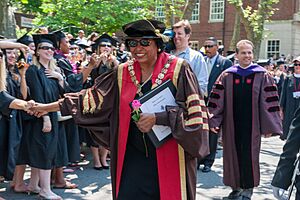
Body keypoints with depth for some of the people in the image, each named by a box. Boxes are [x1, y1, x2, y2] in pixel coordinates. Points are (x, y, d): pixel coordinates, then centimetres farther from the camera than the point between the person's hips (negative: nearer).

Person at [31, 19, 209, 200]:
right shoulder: (123, 74, 5)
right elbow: (93, 97, 8)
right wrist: (49, 107, 7)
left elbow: (193, 110, -12)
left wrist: (157, 118, -22)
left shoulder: (178, 69, -7)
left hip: (168, 157, -3)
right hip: (133, 156, 3)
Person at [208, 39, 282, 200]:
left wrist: (269, 126, -6)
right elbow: (217, 99, 3)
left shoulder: (262, 75, 1)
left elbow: (269, 101, -1)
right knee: (233, 155, 8)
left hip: (252, 124, -1)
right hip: (231, 124, 2)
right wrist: (213, 121, -5)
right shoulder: (227, 76, 4)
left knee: (249, 156, 3)